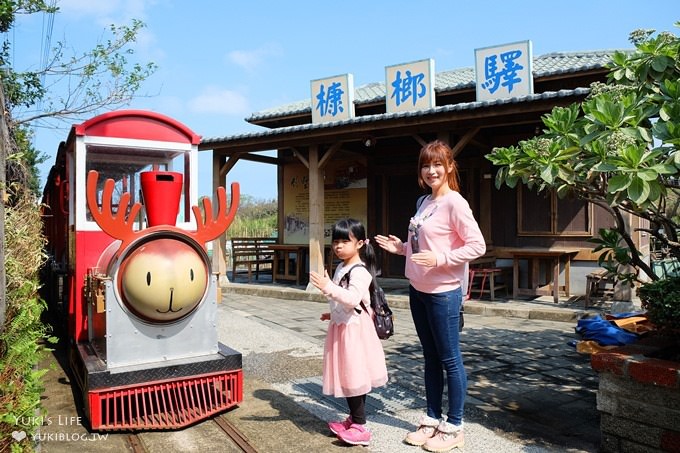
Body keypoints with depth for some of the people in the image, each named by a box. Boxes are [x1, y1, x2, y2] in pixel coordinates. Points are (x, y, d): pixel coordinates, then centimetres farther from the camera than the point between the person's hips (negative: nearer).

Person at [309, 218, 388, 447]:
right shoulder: (341, 267, 12)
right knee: (347, 375, 15)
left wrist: (328, 287, -43)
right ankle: (354, 418, 27)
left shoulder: (359, 271, -18)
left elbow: (353, 298, -35)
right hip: (341, 327, 9)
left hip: (354, 329, -9)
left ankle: (360, 427, 5)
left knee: (354, 375, -4)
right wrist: (333, 314, 29)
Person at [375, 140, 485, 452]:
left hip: (443, 292, -8)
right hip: (418, 290, 8)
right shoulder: (424, 202, 11)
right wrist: (401, 248, 6)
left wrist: (440, 259, -26)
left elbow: (477, 246, -18)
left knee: (449, 359, 4)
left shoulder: (455, 202, -14)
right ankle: (432, 419, 30)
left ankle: (453, 427, 18)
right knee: (430, 357, 17)